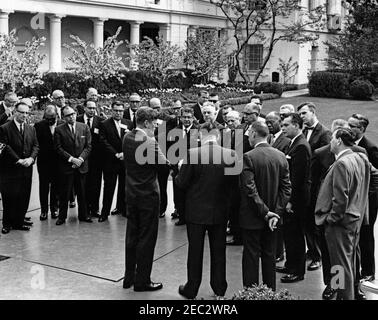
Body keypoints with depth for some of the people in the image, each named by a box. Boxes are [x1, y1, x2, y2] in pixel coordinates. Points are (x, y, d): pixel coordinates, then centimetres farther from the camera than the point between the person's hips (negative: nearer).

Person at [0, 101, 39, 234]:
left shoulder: (31, 129, 12)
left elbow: (35, 146, 9)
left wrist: (31, 158, -9)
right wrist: (18, 160, -16)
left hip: (26, 168, 5)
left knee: (24, 197, 6)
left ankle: (19, 222, 16)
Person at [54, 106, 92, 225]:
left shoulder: (84, 127, 6)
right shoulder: (59, 130, -1)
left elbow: (88, 146, 4)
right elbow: (58, 148, -6)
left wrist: (80, 159, -9)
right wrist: (71, 159, -13)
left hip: (81, 165, 2)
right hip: (66, 166, -2)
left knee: (82, 193, 9)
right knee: (64, 193, 4)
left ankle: (83, 215, 22)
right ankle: (62, 216, 15)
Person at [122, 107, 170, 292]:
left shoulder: (127, 138, 2)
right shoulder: (149, 142, -22)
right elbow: (164, 164, -17)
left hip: (131, 193, 7)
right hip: (148, 195, -7)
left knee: (132, 236, 17)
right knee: (147, 238, 4)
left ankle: (129, 278, 27)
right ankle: (142, 281, 13)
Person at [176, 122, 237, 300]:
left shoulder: (192, 154, -17)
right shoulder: (230, 155, -10)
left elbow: (181, 182, -12)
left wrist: (177, 176, 9)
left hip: (196, 211, -2)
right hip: (220, 211, 2)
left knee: (195, 251, 12)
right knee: (218, 251, 17)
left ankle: (191, 290, 23)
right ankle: (220, 289, 29)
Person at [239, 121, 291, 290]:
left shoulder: (248, 157, -16)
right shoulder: (281, 156, 0)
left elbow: (250, 189, -20)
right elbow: (286, 188, -1)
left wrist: (265, 212, -14)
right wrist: (275, 212, -4)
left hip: (252, 218, -5)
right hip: (273, 216, 5)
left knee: (251, 257, 5)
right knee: (269, 256, 16)